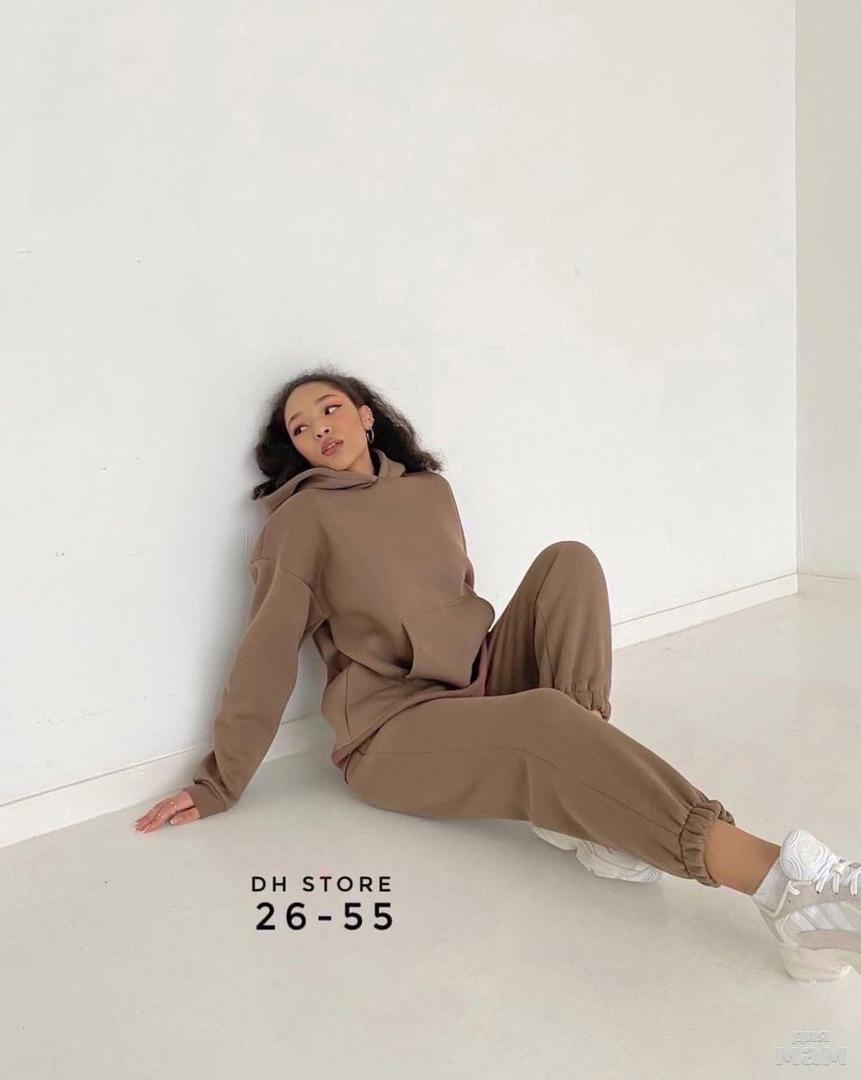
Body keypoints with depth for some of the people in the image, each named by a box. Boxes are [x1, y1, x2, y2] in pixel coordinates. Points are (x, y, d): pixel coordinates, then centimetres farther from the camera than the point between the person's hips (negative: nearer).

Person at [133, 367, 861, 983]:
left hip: (483, 689, 7)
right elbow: (268, 652, -7)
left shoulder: (430, 489, 13)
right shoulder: (303, 516, -4)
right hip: (393, 731, -6)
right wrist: (221, 783, -6)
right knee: (548, 720, -35)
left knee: (569, 560, -13)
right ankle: (777, 880, -48)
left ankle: (595, 812, -26)